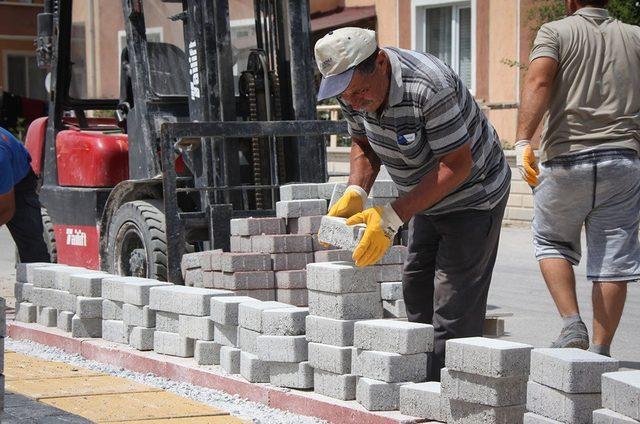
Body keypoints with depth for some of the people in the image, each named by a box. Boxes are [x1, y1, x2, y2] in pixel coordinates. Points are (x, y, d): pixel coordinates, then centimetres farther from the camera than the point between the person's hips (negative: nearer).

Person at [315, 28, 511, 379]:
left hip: (473, 195, -8)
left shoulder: (430, 88, -36)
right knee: (416, 291, 12)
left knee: (454, 312, -12)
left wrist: (392, 218, -35)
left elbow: (457, 165, -32)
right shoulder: (353, 88, -12)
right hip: (427, 200, 8)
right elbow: (363, 145, 5)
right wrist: (356, 193, -16)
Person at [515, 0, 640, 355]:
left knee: (552, 243, 18)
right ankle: (600, 349, 4)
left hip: (566, 158, -2)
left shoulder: (555, 32, 3)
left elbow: (538, 82, -15)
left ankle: (571, 323, 3)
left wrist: (523, 141, -21)